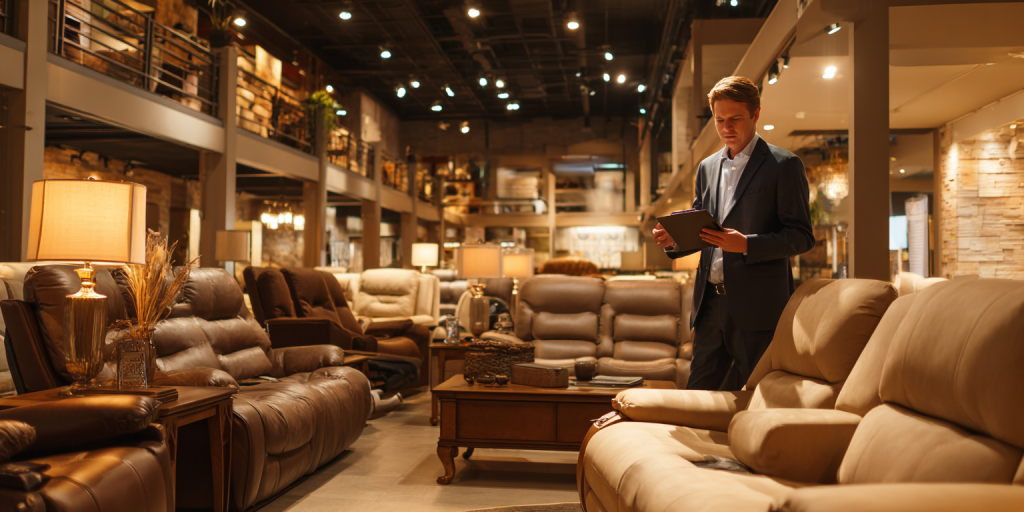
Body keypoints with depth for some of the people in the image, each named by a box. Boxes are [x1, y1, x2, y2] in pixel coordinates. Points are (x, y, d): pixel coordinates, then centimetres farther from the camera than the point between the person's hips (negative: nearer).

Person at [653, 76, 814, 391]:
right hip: (710, 303, 5)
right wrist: (674, 239, -1)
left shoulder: (784, 166, -2)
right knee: (698, 393, 6)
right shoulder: (707, 167, 16)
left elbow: (802, 237, -7)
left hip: (757, 306, -5)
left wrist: (746, 244, -21)